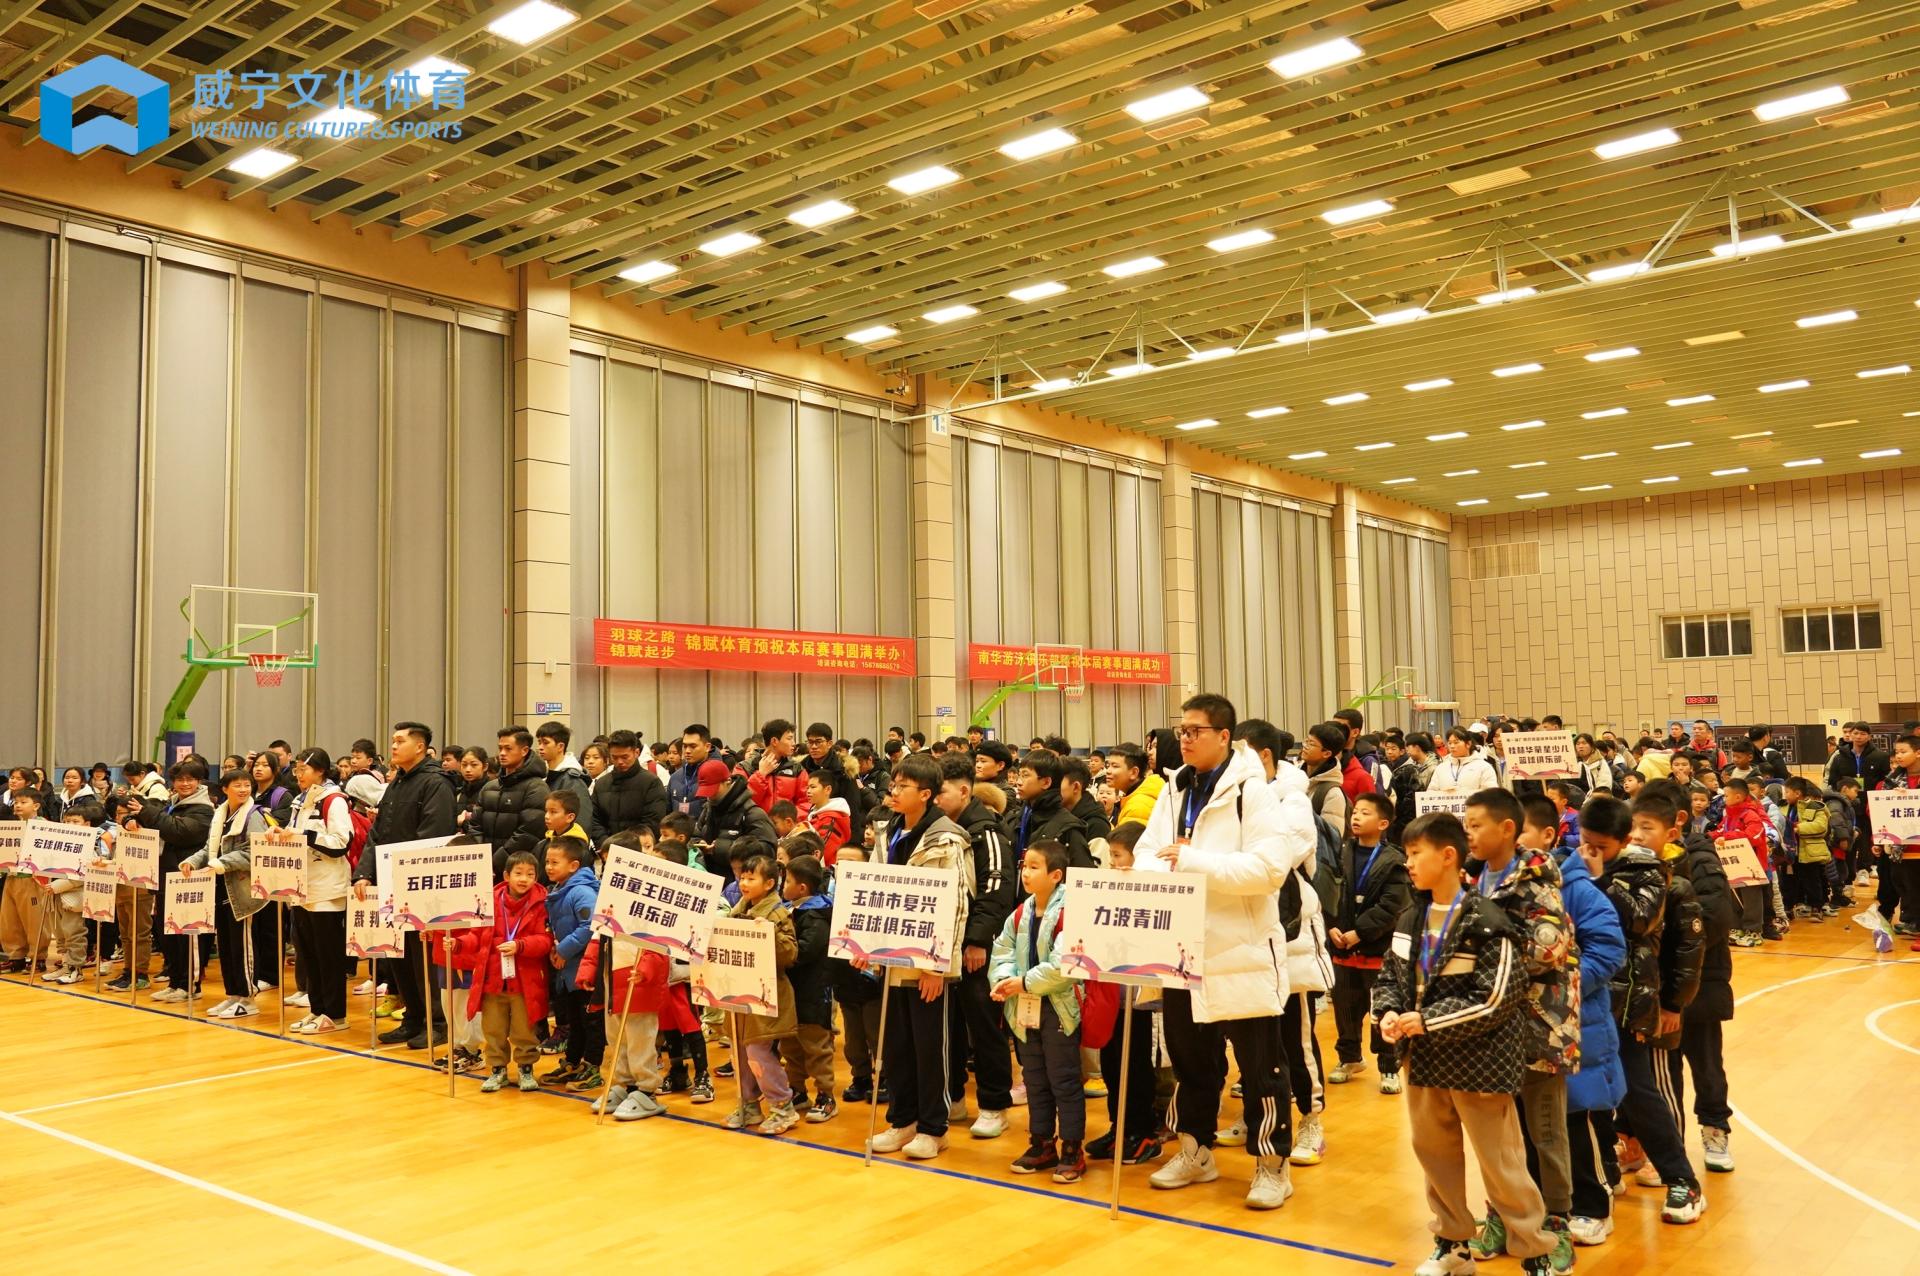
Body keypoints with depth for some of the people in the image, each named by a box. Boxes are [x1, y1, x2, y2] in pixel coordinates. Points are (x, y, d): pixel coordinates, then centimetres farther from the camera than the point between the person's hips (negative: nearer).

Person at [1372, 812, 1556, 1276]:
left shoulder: (1485, 922, -18)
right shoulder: (1411, 919, 5)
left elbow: (1497, 998, -22)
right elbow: (1389, 974, 12)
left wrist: (1428, 1021, -20)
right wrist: (1389, 1012, -9)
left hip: (1477, 1062, -7)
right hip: (1425, 1059, 7)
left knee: (1501, 1162, 3)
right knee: (1434, 1152, 17)